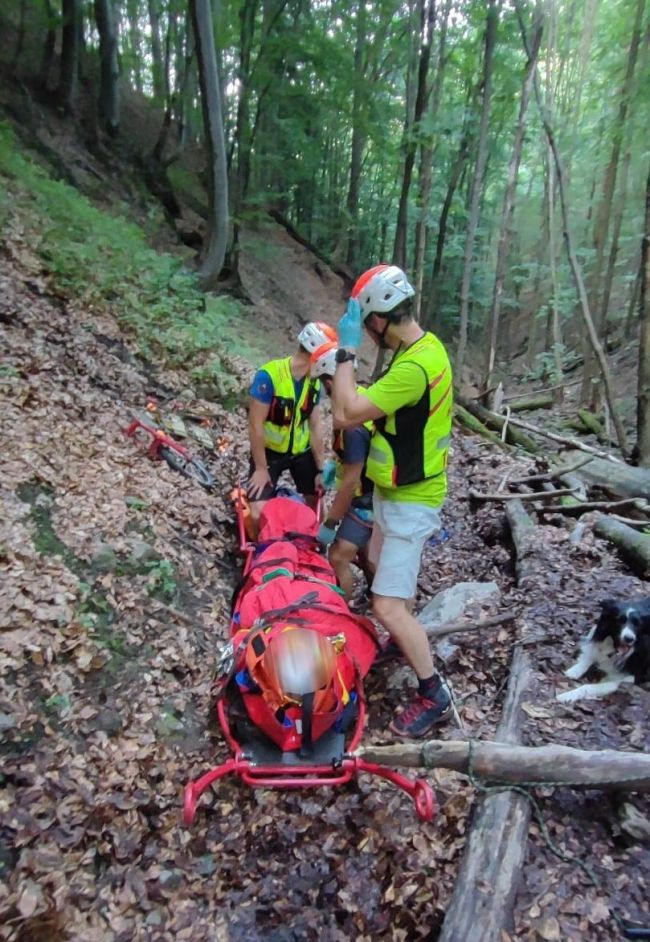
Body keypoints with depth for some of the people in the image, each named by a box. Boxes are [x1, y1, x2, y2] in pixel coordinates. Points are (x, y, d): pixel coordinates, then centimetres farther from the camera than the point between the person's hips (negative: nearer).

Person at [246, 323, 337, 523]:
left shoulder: (315, 382, -7)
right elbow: (255, 425, -23)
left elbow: (316, 426, -4)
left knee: (316, 503, 10)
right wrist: (261, 468, -18)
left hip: (301, 451, 5)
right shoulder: (269, 376, -26)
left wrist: (320, 469, -3)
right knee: (259, 512, -13)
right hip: (269, 452, -5)